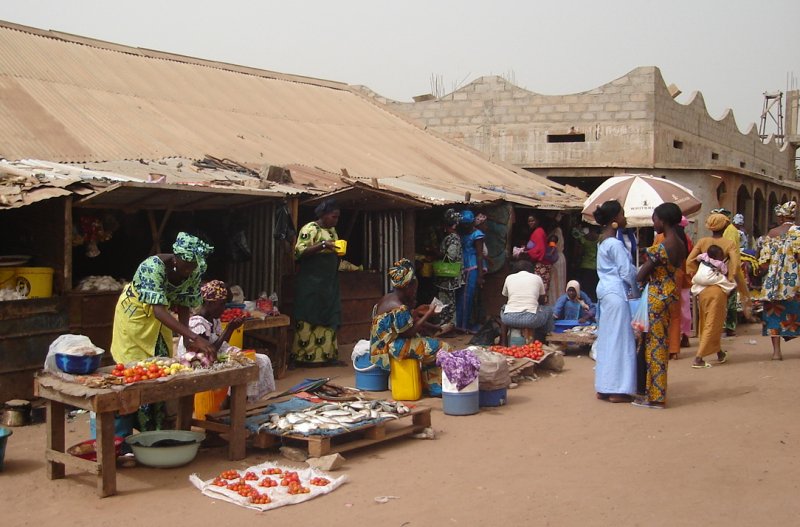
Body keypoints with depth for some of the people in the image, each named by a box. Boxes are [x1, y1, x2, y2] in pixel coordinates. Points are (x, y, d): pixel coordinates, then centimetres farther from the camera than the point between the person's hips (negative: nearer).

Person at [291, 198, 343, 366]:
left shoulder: (332, 230, 15)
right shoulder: (310, 229, -10)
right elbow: (299, 252, -20)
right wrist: (322, 245, -27)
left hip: (329, 283, 8)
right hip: (312, 282, -8)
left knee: (329, 318, 7)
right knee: (309, 318, -5)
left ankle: (327, 354, 12)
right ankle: (304, 356, -1)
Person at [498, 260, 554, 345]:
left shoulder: (509, 278, 15)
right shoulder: (537, 278, 13)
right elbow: (542, 301, 24)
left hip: (509, 319, 2)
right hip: (531, 319, -2)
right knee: (549, 310, 29)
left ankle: (503, 343, 33)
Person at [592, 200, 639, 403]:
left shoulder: (603, 241, 13)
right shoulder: (615, 244, -15)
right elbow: (627, 272, -14)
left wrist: (631, 290, 12)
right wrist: (636, 292, 2)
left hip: (605, 292, 10)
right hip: (617, 293, -10)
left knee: (606, 339, 12)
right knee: (619, 340, -4)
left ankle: (603, 388, 17)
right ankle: (617, 390, 0)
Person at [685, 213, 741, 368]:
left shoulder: (702, 242, 2)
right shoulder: (729, 244, -6)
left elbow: (689, 261, -4)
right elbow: (735, 264, -18)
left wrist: (695, 277, 5)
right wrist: (730, 280, -6)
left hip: (702, 287, 4)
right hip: (718, 288, -4)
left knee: (705, 321, 19)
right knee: (713, 322, 2)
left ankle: (719, 352, 36)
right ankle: (698, 358, -7)